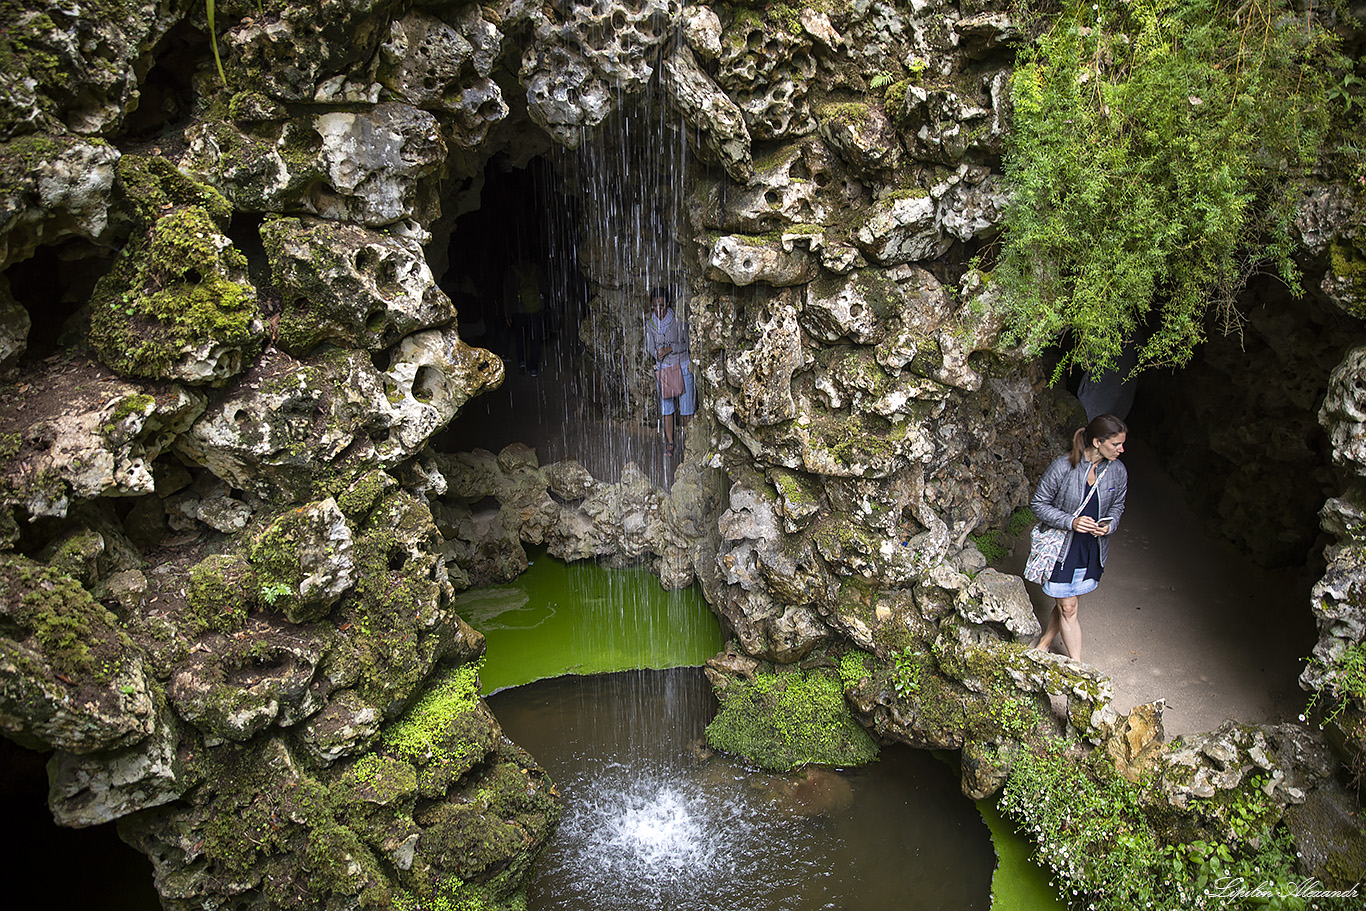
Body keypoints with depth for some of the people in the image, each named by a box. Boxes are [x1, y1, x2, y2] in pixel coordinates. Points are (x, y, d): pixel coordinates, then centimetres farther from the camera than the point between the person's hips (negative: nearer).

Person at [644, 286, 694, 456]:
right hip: (662, 368, 2)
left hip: (682, 366, -2)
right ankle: (670, 442, 15)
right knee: (666, 408, 5)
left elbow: (685, 344, -7)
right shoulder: (650, 322, -2)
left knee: (685, 407, 1)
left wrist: (669, 349, -22)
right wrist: (658, 353, -17)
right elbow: (650, 346, 3)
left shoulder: (678, 319, -11)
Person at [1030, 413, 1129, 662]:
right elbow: (1039, 504, -10)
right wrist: (1071, 521, -24)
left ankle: (1044, 643, 38)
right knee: (1067, 608, 3)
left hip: (1094, 549, 4)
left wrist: (1108, 525, -11)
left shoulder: (1118, 471, -6)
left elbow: (1117, 506, 11)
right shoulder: (1062, 467, -20)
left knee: (1065, 603, 15)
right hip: (1062, 548, -4)